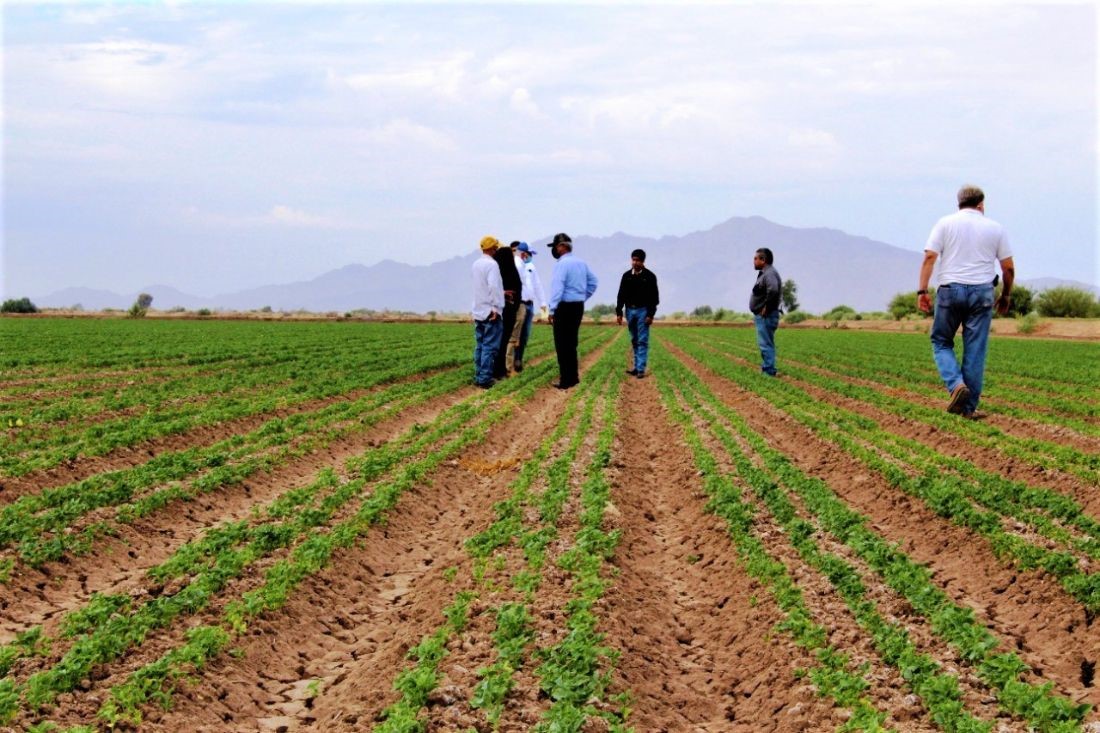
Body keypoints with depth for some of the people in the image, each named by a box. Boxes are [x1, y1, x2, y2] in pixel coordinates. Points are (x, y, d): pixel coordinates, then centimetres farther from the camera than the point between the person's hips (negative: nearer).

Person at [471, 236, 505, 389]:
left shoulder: (476, 264, 11)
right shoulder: (491, 264, -15)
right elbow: (493, 286, -26)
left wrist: (502, 292, 25)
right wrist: (496, 308, -21)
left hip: (478, 312, 8)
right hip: (491, 312, -8)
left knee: (480, 346, 13)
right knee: (489, 347, -5)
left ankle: (478, 376, 15)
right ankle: (485, 379, -6)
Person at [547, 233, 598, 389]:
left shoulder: (562, 264, -14)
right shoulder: (581, 263, 11)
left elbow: (557, 288, -20)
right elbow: (593, 281, 19)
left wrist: (552, 310, -19)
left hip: (565, 307, -8)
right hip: (579, 306, 8)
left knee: (563, 344, -4)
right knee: (571, 343, 17)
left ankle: (566, 380, -4)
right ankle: (573, 377, 23)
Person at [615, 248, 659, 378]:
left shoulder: (649, 276, -5)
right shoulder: (627, 276, 6)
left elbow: (653, 297, -7)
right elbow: (621, 295, 8)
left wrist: (650, 315, -12)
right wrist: (619, 312, 3)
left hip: (643, 311, -4)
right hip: (630, 310, 4)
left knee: (642, 341, -5)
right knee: (634, 341, 9)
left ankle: (641, 369, -7)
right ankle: (636, 367, 14)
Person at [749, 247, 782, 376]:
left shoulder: (769, 273, -16)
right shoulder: (764, 274, 17)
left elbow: (773, 290, -33)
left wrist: (766, 306, -23)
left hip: (765, 316, -11)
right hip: (762, 316, 11)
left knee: (766, 344, -10)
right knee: (765, 344, 15)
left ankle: (768, 371, -9)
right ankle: (767, 369, 21)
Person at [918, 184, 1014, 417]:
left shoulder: (946, 223, 4)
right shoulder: (995, 228, 8)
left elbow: (929, 257, -6)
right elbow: (1008, 267, 8)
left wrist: (922, 290, -6)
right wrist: (1006, 295, 21)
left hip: (950, 290, -1)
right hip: (982, 292, 1)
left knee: (941, 342, 12)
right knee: (975, 351, 4)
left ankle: (956, 384, -12)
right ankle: (969, 407, 5)